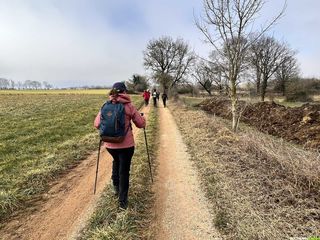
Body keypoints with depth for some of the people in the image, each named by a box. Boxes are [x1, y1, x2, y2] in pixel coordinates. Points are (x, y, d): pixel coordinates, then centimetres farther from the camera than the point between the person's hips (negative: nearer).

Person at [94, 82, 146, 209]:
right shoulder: (129, 106, -7)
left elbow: (97, 124, 0)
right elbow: (141, 124, -4)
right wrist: (141, 117, 18)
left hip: (110, 144, 4)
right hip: (126, 144, -3)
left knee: (116, 162, 32)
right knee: (124, 170, 10)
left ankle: (116, 187, 37)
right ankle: (122, 200, 16)